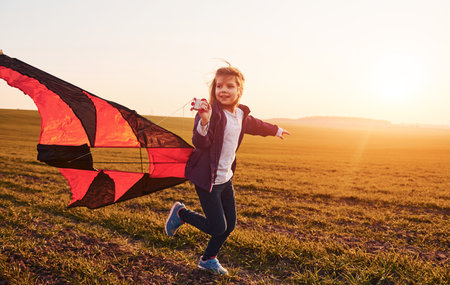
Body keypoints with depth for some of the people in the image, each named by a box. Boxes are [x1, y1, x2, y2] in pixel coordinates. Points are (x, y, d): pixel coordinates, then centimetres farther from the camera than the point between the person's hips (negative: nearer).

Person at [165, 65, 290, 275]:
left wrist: (275, 130, 41)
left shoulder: (241, 114, 2)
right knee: (218, 228, -6)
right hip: (207, 179, -8)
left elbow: (255, 125, 25)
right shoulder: (212, 112, -22)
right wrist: (204, 122, -54)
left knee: (229, 225, 15)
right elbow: (200, 143, -34)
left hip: (226, 178, 8)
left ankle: (208, 259, 37)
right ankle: (181, 213, 18)